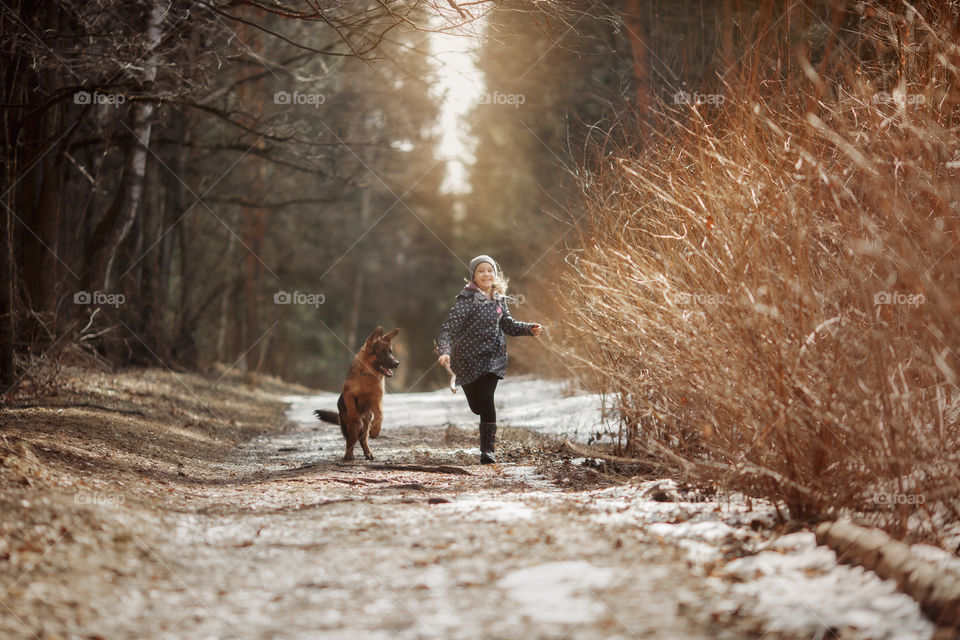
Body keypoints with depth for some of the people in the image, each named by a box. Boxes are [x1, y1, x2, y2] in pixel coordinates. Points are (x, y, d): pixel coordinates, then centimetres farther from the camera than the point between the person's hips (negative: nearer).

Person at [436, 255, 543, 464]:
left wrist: (530, 329, -2)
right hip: (468, 359, -3)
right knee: (477, 406, 6)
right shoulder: (467, 300, -15)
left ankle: (488, 451, -8)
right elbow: (449, 327, -22)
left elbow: (508, 325, 15)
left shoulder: (498, 299, 4)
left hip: (493, 357, 3)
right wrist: (444, 351, -38)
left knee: (486, 401, -13)